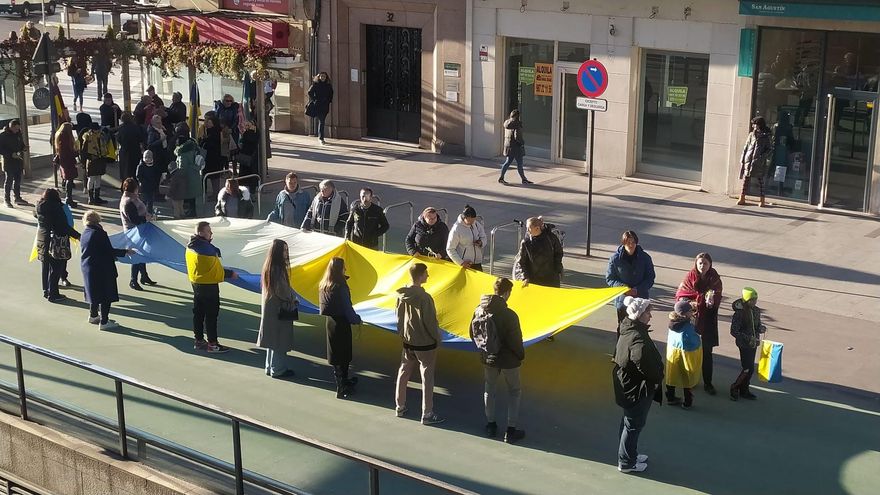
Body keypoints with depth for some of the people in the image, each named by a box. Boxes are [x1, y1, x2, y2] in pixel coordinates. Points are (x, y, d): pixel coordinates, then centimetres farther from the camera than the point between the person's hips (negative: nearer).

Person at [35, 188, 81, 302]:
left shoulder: (39, 207, 1)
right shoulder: (56, 208, -20)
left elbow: (35, 214, 25)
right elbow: (65, 226, -22)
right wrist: (78, 236, -15)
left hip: (42, 240, 8)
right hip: (56, 242, -8)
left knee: (45, 267, 19)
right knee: (56, 269, 1)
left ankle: (46, 291, 28)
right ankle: (53, 294, 5)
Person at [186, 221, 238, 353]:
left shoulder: (191, 246, 6)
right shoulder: (206, 247, -23)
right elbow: (216, 267, -19)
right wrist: (230, 274, -8)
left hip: (196, 282, 9)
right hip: (209, 283, -9)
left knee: (198, 312, 15)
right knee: (211, 313, -2)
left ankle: (199, 340, 24)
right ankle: (212, 344, 1)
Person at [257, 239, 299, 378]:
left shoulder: (268, 266, 6)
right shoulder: (279, 269, -22)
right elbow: (282, 290, -22)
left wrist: (291, 297, 9)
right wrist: (294, 300, -6)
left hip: (269, 306, 9)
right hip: (279, 309, -9)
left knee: (273, 338, 17)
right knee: (280, 339, 1)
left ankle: (270, 367, 25)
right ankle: (278, 369, 8)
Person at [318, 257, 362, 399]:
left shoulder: (323, 285, 2)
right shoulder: (340, 287, -22)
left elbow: (324, 306, 7)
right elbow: (347, 308, -19)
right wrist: (357, 319, -2)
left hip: (329, 321, 8)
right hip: (341, 323, -8)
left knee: (336, 353, 20)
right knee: (342, 355, 1)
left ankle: (344, 381, 37)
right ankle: (341, 389, 5)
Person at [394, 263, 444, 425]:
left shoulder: (401, 295, -4)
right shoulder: (424, 298, -24)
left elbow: (399, 318, 6)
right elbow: (430, 322, -19)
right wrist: (437, 338, -4)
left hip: (407, 341, 6)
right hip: (425, 343, -6)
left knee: (403, 373, 18)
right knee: (427, 377, 4)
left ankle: (400, 407, 29)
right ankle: (427, 414, 9)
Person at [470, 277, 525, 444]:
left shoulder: (479, 311, -8)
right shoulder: (509, 315, -25)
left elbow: (473, 334, 2)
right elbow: (515, 340, -20)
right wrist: (521, 355, -1)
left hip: (487, 359, 5)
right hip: (508, 360, -5)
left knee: (489, 390, 23)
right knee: (515, 392, 13)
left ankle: (491, 425, 33)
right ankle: (511, 431, 13)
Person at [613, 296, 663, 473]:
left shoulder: (628, 330, 1)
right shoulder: (638, 339, -31)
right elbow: (646, 365, -32)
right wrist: (658, 377, -10)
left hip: (629, 387, 10)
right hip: (637, 389, -10)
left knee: (630, 422, 24)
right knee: (634, 425, 7)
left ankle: (630, 454, 41)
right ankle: (626, 463, 21)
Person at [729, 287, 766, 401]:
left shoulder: (756, 311, 2)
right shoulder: (739, 313, -19)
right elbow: (734, 331, -18)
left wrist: (761, 329, -8)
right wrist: (748, 338, -24)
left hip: (754, 343, 7)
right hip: (744, 344, -7)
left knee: (749, 368, 13)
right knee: (749, 369, -8)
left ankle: (744, 390, 27)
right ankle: (735, 388, 11)